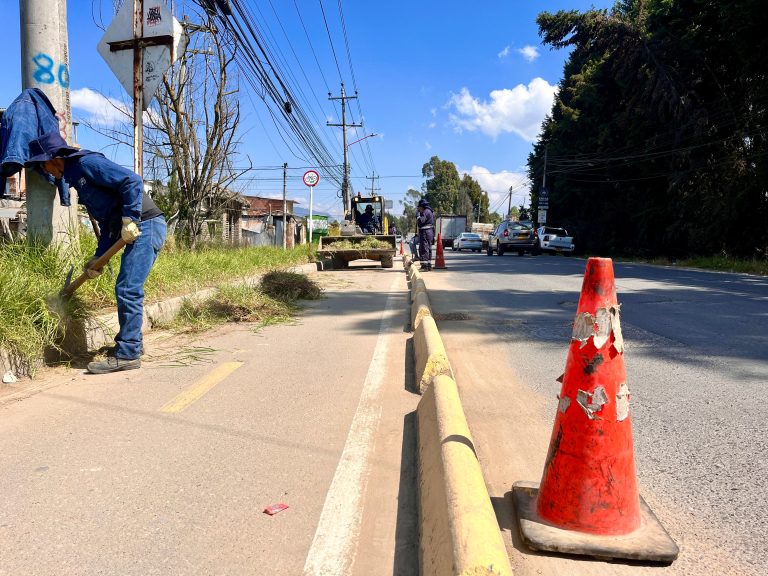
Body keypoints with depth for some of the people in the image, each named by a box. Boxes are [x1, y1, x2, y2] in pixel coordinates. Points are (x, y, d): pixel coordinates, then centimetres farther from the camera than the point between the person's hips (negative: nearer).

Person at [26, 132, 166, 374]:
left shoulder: (87, 162, -6)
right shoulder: (77, 178, 23)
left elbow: (132, 181, -18)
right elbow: (106, 224, 21)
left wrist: (129, 220, -20)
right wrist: (98, 258, 14)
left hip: (146, 225, -10)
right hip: (138, 230, 10)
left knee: (127, 290, -11)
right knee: (125, 290, 15)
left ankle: (127, 355, -7)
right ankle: (132, 342, 26)